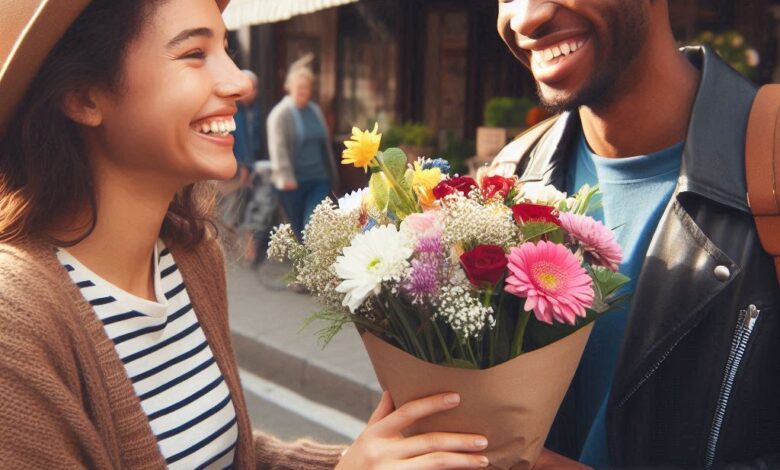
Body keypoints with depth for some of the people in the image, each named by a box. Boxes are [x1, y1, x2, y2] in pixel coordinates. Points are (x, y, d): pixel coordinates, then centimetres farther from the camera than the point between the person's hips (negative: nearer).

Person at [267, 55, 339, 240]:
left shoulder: (315, 110, 12)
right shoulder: (280, 113, -6)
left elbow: (325, 143, 19)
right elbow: (278, 148, -14)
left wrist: (332, 174, 20)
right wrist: (286, 178, -22)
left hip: (319, 180, 4)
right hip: (294, 182, -4)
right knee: (297, 229, 6)